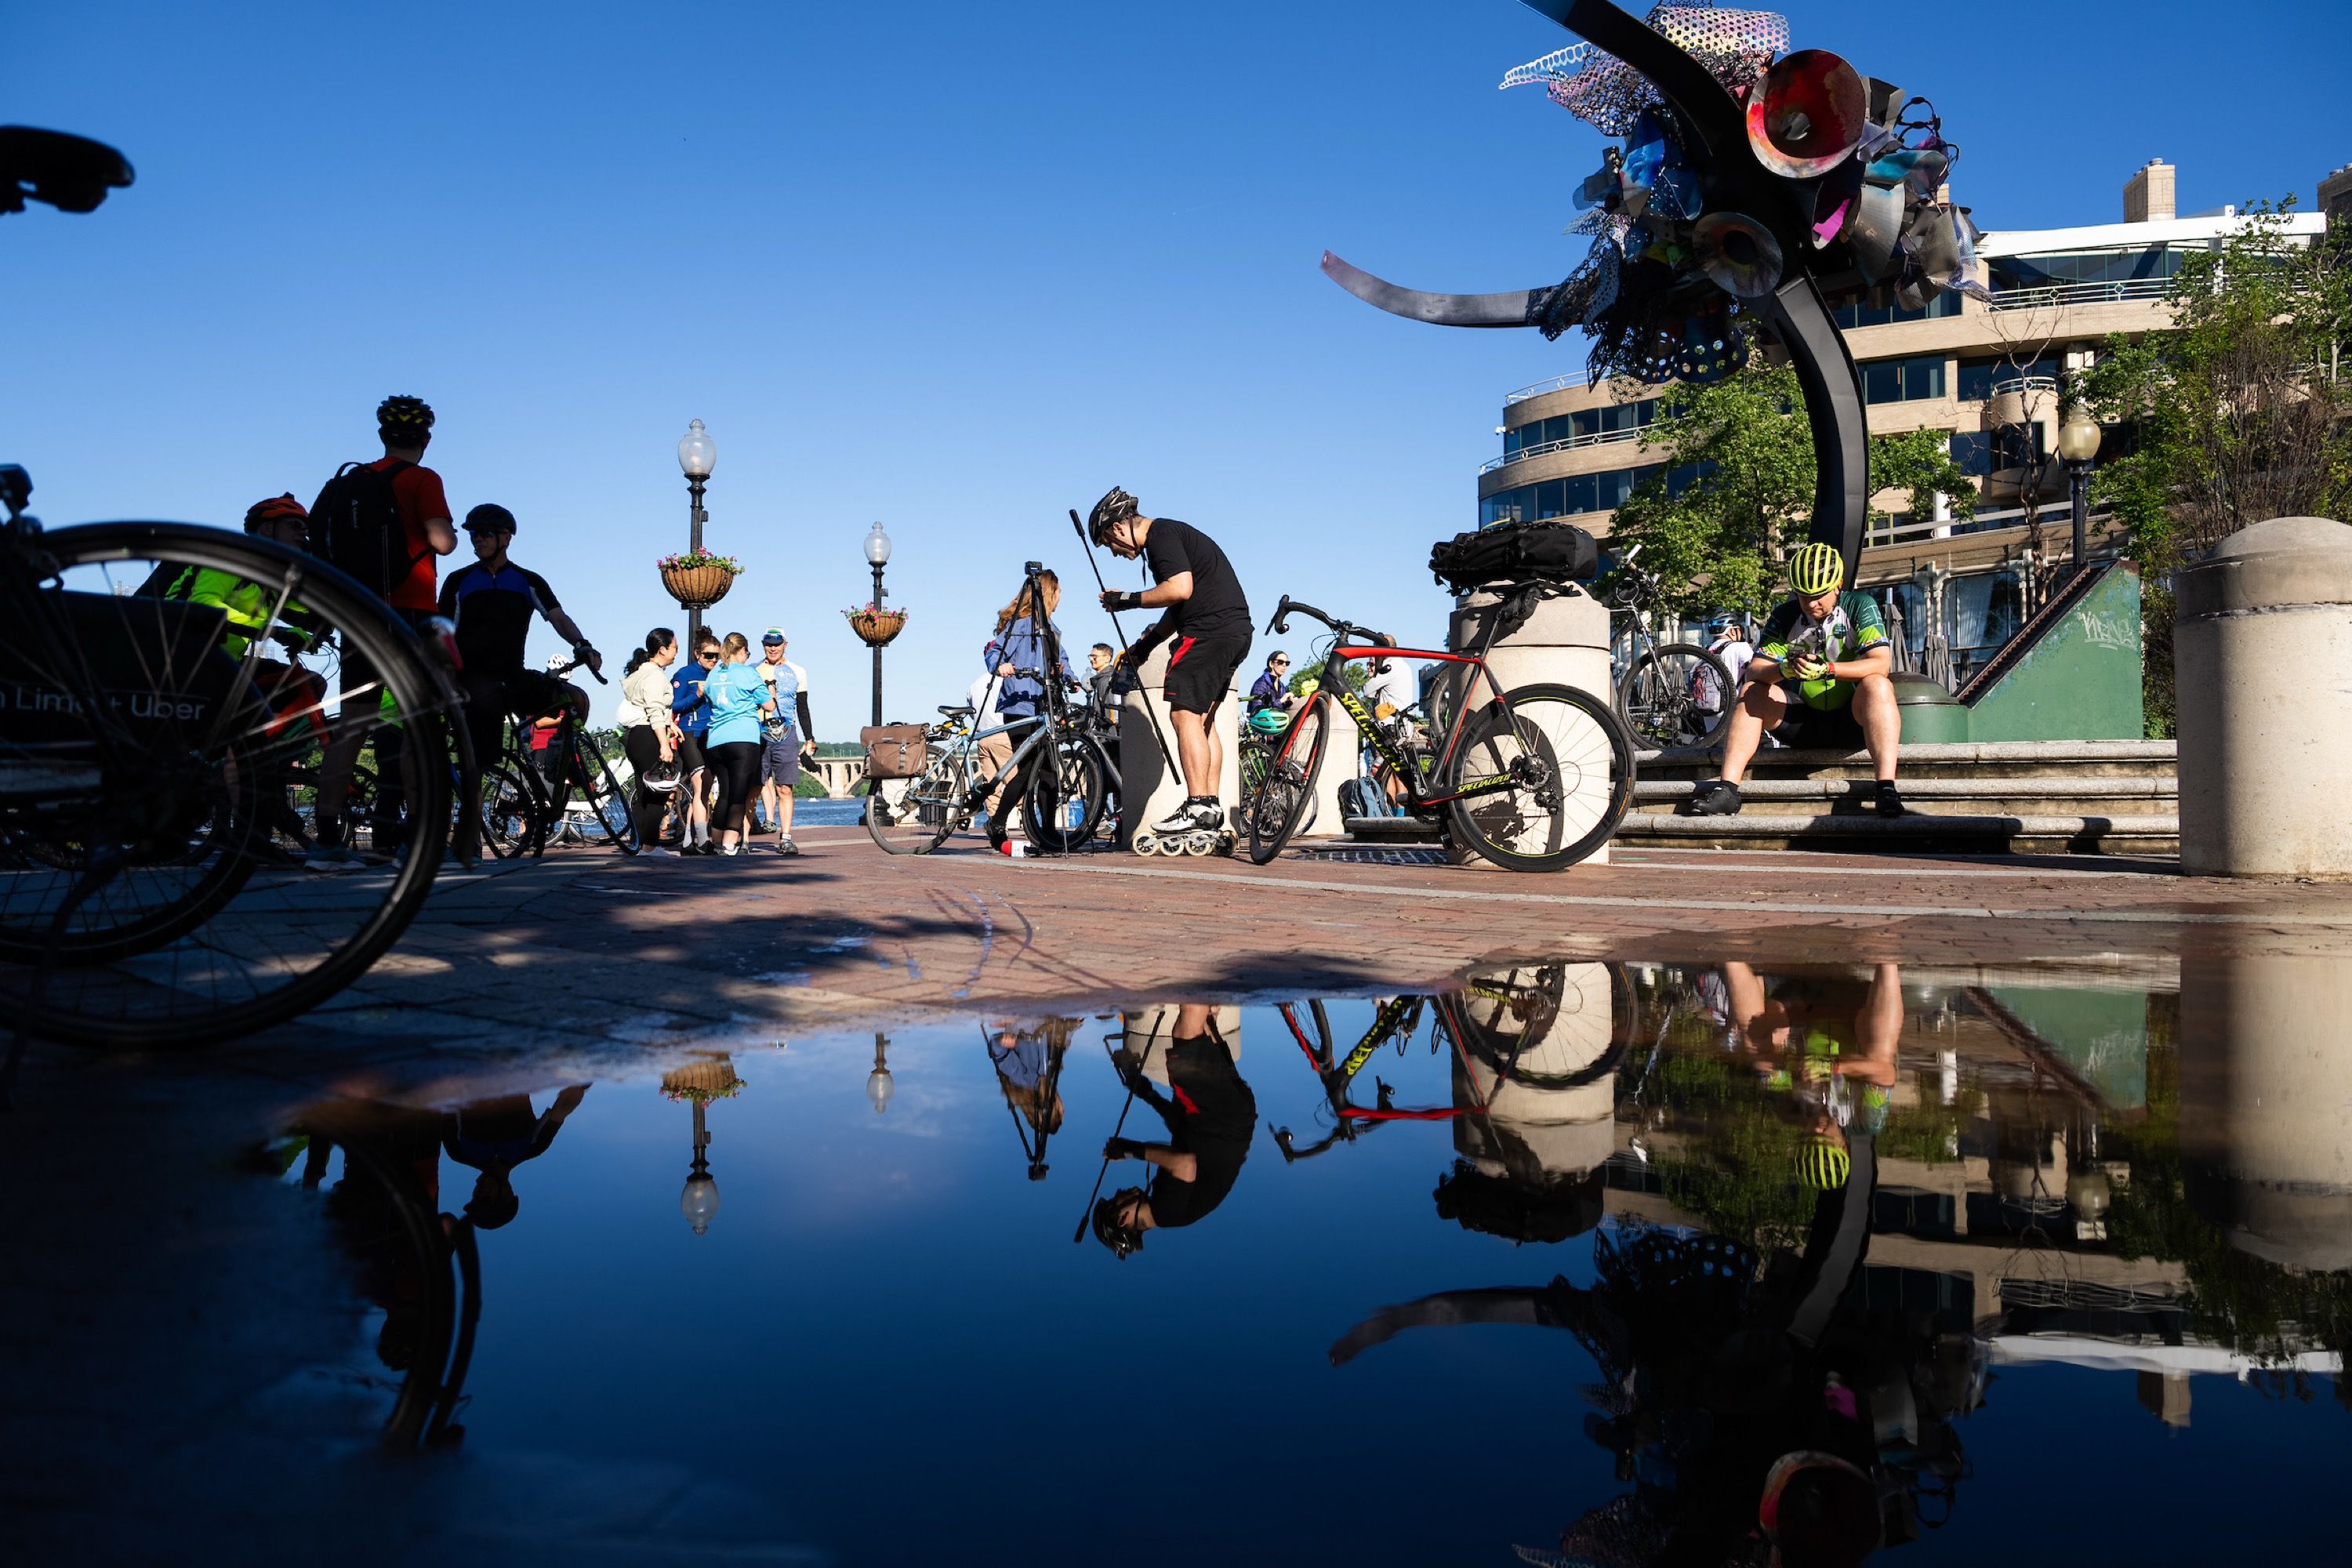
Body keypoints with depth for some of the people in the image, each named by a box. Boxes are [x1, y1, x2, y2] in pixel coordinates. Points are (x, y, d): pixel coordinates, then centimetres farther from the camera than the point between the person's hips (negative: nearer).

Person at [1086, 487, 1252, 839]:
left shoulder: (1161, 534, -8)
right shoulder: (1170, 533, 24)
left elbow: (1180, 589, -21)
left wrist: (1128, 599, -11)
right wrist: (1144, 645, 24)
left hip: (1209, 631, -11)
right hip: (1235, 630, 11)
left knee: (1184, 714, -11)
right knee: (1202, 718, 13)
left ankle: (1197, 806, -15)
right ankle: (1211, 805, 12)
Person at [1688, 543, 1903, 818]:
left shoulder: (1859, 607, -7)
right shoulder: (1785, 616, -1)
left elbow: (1881, 664, -21)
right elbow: (1754, 670, -10)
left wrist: (1827, 669, -35)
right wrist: (1784, 669, -34)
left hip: (1851, 721, -3)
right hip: (1803, 720, 3)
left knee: (1878, 686, -31)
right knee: (1751, 694, -18)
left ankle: (1887, 788, -42)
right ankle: (1727, 788, -30)